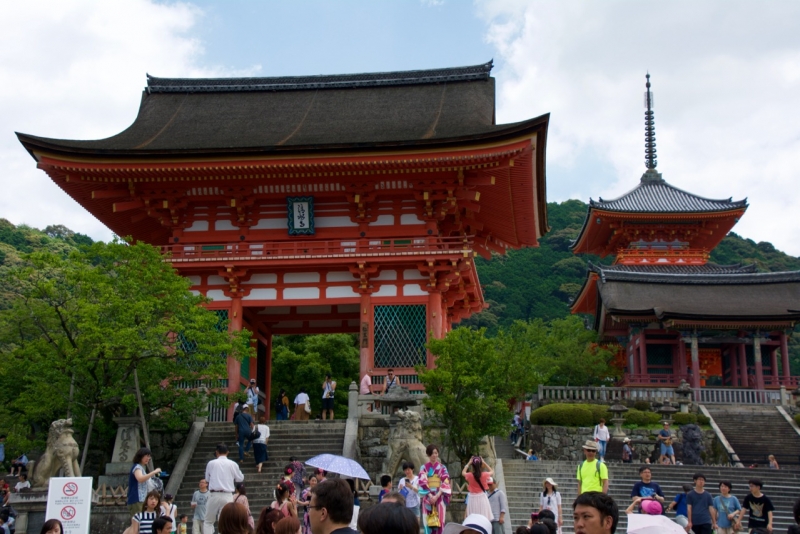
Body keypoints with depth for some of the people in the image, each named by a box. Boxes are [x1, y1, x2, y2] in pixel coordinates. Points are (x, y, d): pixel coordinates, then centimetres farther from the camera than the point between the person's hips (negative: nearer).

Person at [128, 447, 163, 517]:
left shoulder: (141, 468, 21)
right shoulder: (137, 467, -7)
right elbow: (140, 479, -27)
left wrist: (152, 476, 17)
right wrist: (154, 472, -25)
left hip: (141, 500, 10)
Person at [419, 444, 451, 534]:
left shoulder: (442, 468, 6)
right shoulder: (424, 468, 5)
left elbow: (445, 483, -2)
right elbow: (423, 482, -5)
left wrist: (437, 496, -14)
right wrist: (430, 495, -16)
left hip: (439, 497, 0)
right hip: (428, 497, 0)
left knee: (439, 521, -3)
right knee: (428, 521, -4)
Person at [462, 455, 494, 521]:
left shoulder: (469, 475, -5)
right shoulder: (484, 475, -6)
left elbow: (463, 473, 20)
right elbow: (492, 471, 17)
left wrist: (469, 463, 20)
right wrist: (484, 463, 15)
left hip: (473, 499, 0)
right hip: (482, 498, 0)